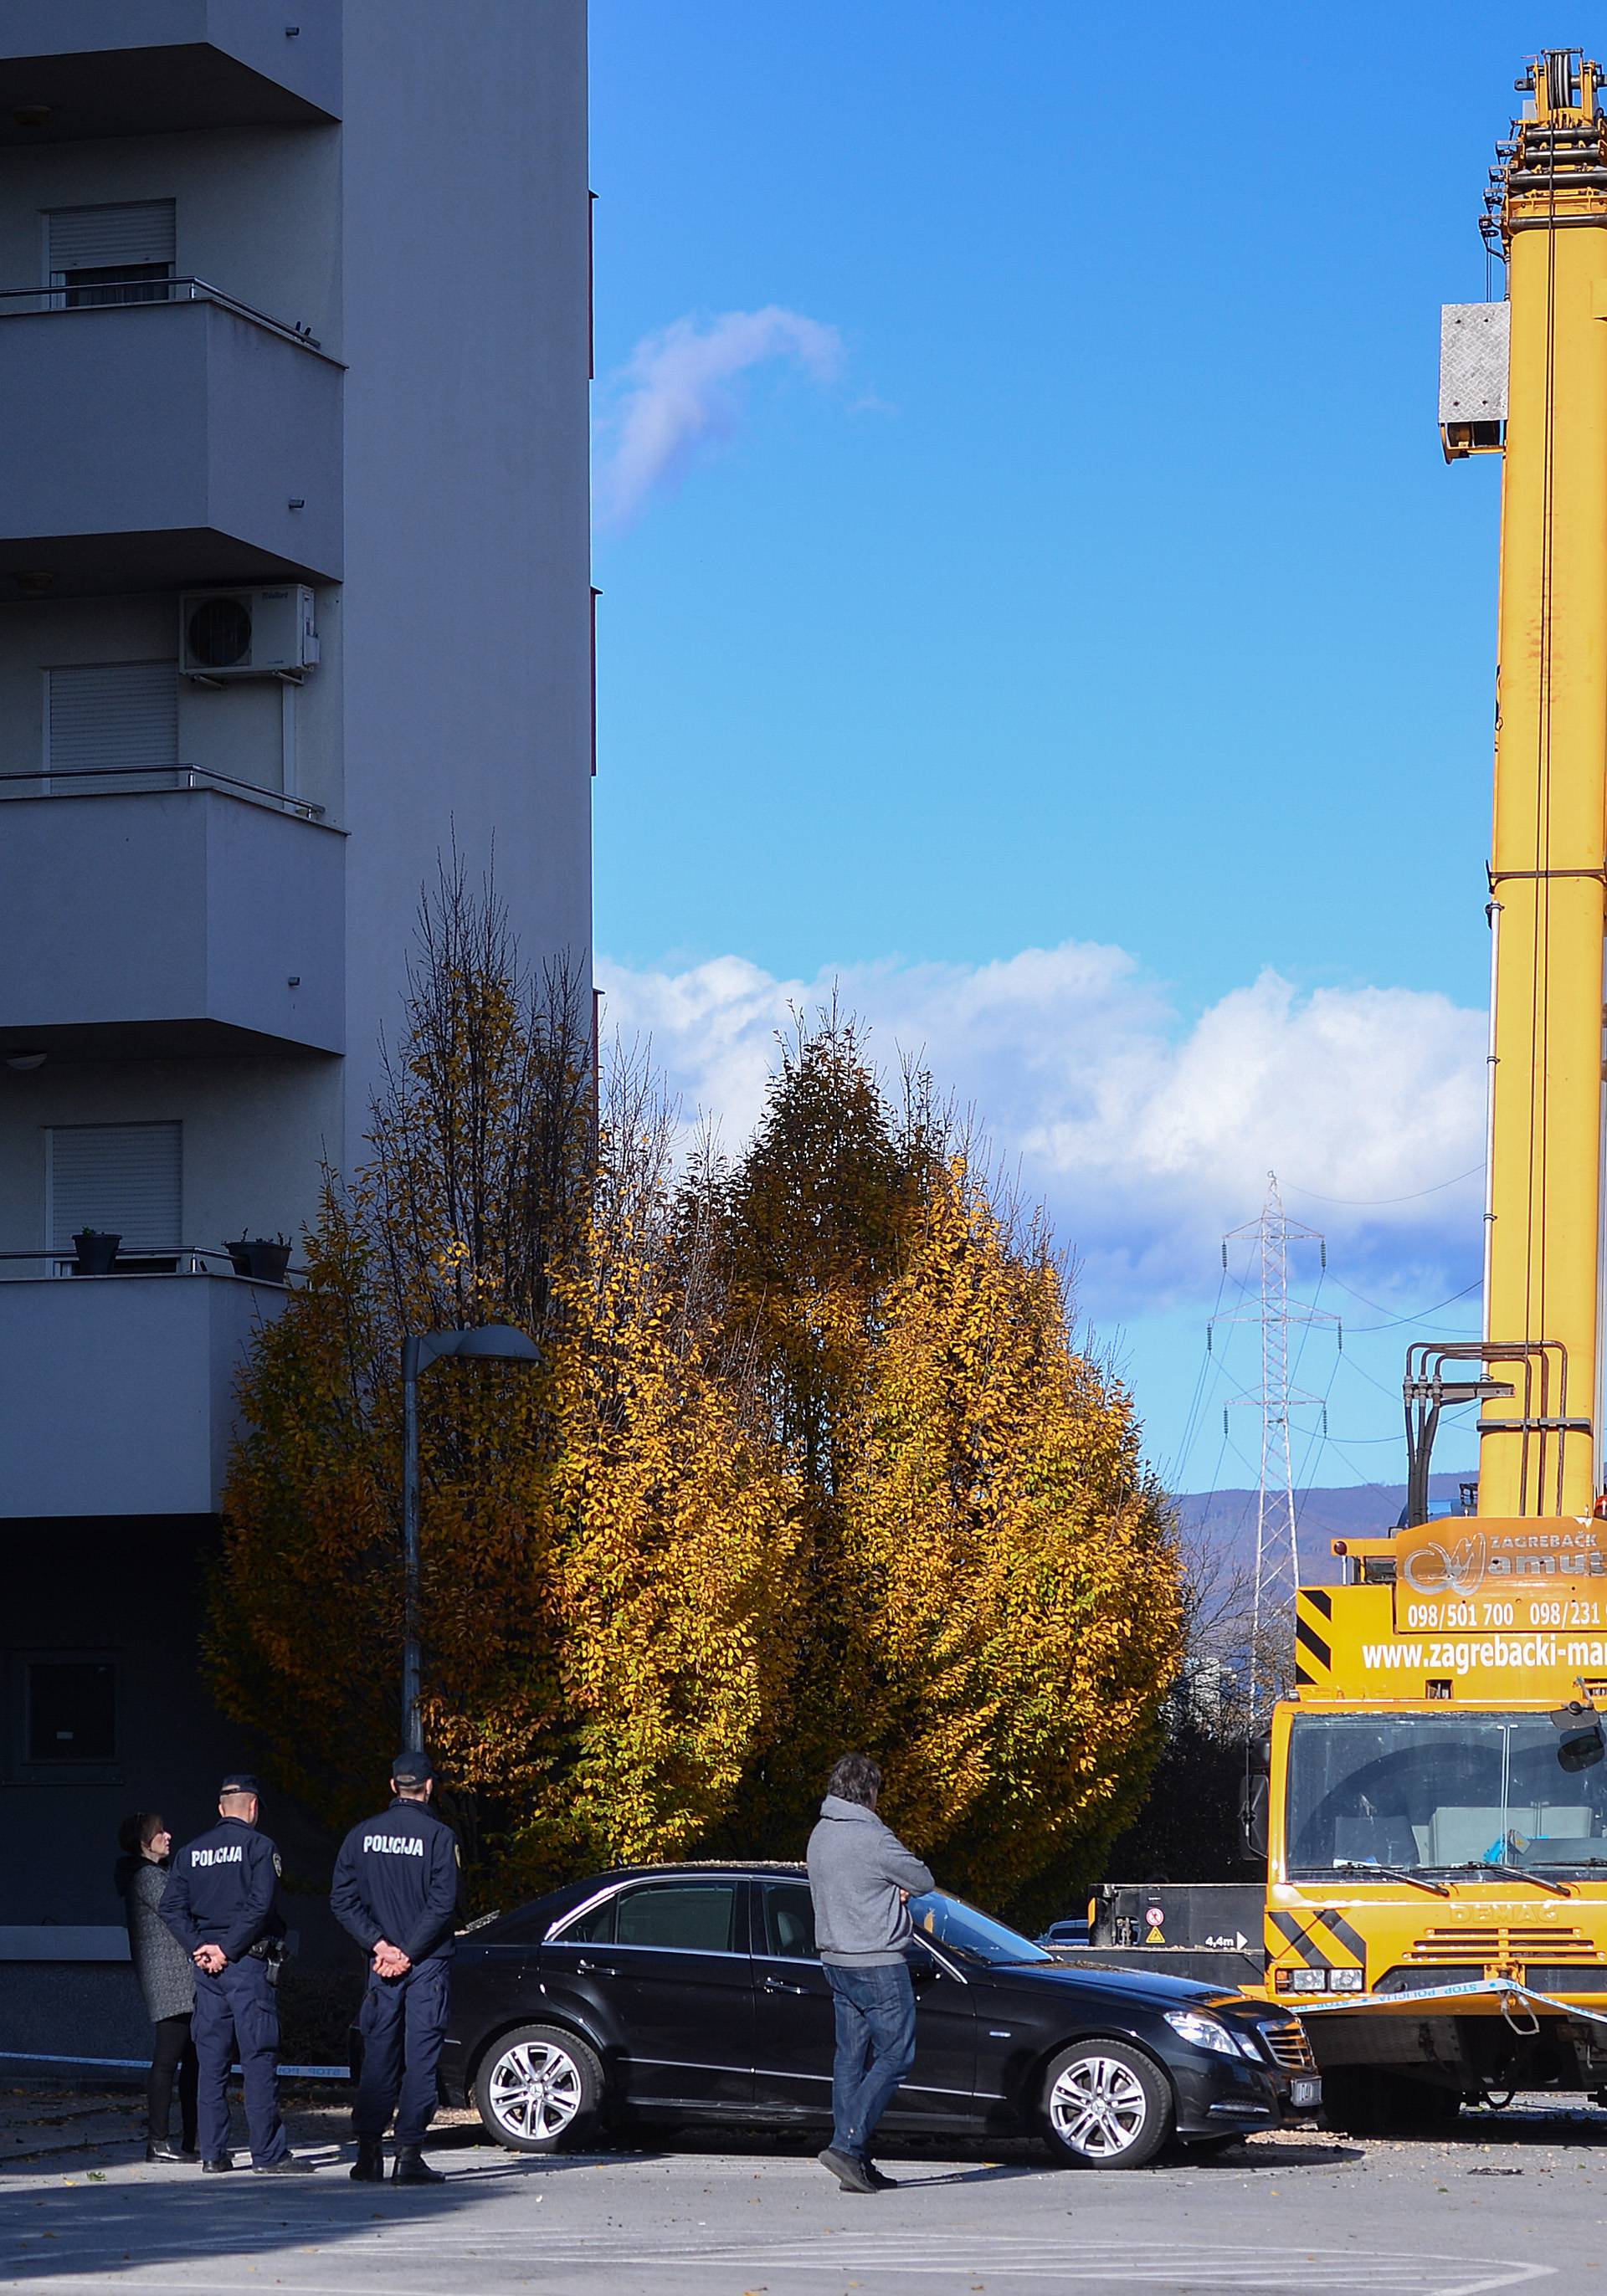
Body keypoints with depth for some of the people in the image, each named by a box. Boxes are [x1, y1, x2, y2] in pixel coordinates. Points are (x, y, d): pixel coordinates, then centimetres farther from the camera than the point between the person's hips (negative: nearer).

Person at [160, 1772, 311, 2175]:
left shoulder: (192, 1851, 11)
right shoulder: (259, 1847, -5)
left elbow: (171, 1906, 4)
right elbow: (260, 1905, -15)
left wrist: (198, 1947, -2)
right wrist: (227, 1949, -11)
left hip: (207, 1965, 5)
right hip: (249, 1962, -5)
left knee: (211, 2060, 8)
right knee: (259, 2059, -4)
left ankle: (213, 2152, 7)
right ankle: (269, 2153, -6)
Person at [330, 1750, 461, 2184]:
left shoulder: (362, 1835, 5)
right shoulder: (439, 1835, -7)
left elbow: (343, 1900, 1)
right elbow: (442, 1904, -14)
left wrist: (380, 1945, -3)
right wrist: (407, 1952, -9)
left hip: (382, 1965, 4)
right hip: (428, 1966, -3)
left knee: (378, 2057, 10)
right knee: (420, 2059, -1)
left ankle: (368, 2153, 7)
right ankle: (409, 2154, -6)